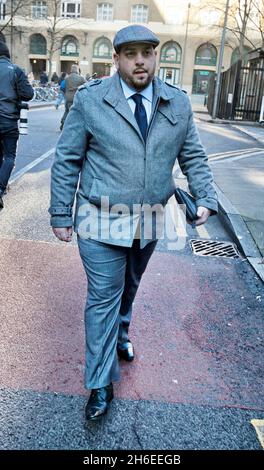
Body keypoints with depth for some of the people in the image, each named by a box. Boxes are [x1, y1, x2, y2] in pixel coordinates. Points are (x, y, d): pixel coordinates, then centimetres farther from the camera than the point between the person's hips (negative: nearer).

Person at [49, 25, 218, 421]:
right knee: (104, 296, 2)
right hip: (102, 221, -3)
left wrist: (205, 199, -6)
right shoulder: (90, 100, -7)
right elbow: (67, 160, -4)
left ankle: (119, 334, 51)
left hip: (150, 221, 4)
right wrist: (61, 214, -5)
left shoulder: (179, 103, 2)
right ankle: (101, 384, 17)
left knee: (129, 287, 22)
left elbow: (193, 157, 7)